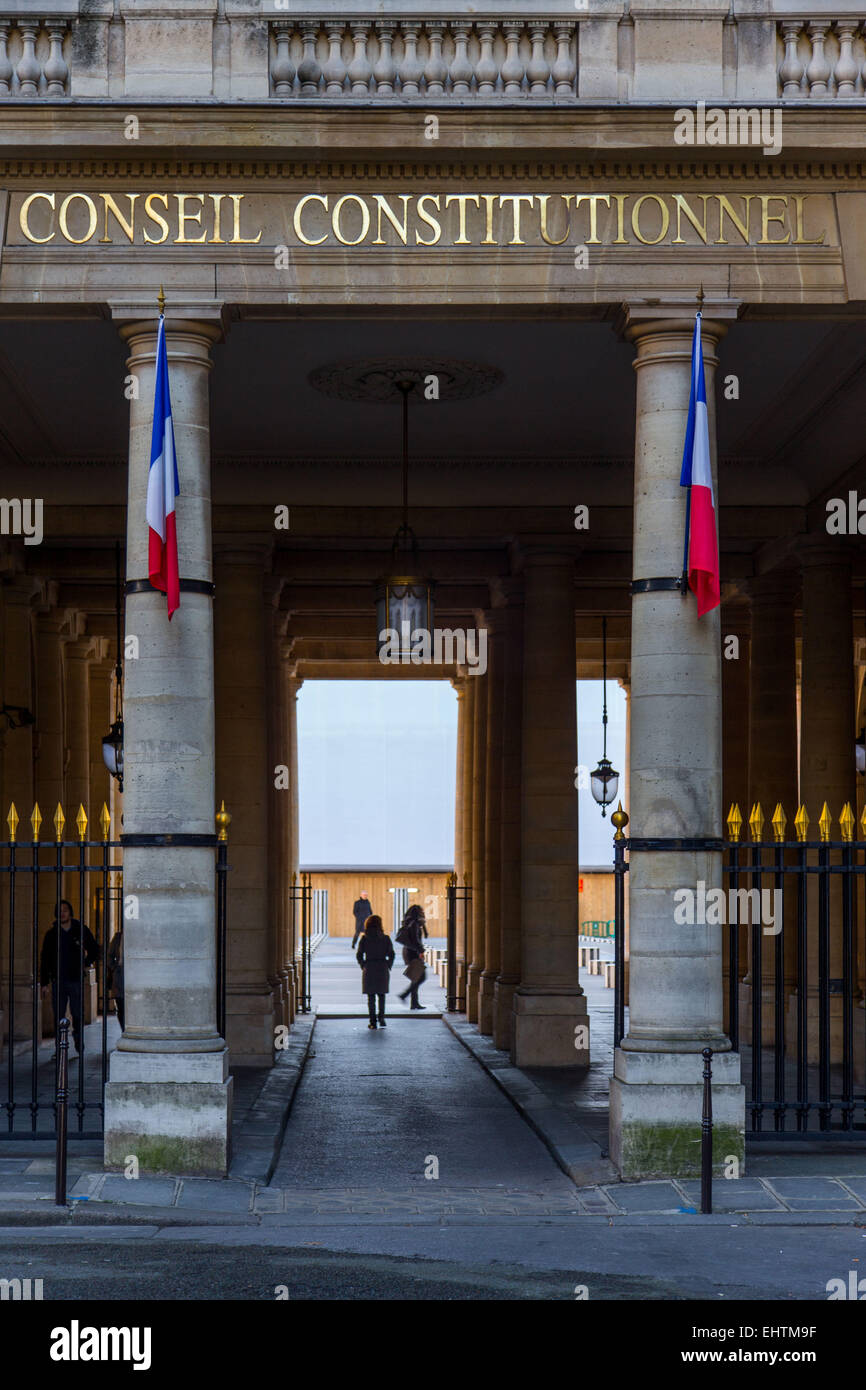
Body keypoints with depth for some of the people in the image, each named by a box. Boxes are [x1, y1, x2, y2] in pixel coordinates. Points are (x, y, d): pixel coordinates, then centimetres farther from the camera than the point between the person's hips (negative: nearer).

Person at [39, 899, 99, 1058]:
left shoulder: (81, 931, 3)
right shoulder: (51, 934, 6)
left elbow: (94, 950, 16)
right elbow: (45, 959, 7)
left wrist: (86, 964, 2)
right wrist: (44, 983, 3)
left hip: (76, 979, -1)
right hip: (58, 980, 1)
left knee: (77, 1015, -1)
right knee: (58, 1017, 1)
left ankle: (79, 1048, 7)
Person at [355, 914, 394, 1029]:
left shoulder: (364, 938, -5)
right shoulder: (385, 938, -2)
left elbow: (359, 955, -4)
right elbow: (391, 955, -1)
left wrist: (363, 966, 7)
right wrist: (388, 967, 9)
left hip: (369, 969, -1)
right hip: (383, 969, 1)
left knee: (371, 996, 5)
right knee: (381, 995, 12)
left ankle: (373, 1022, 4)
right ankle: (381, 1018, -1)